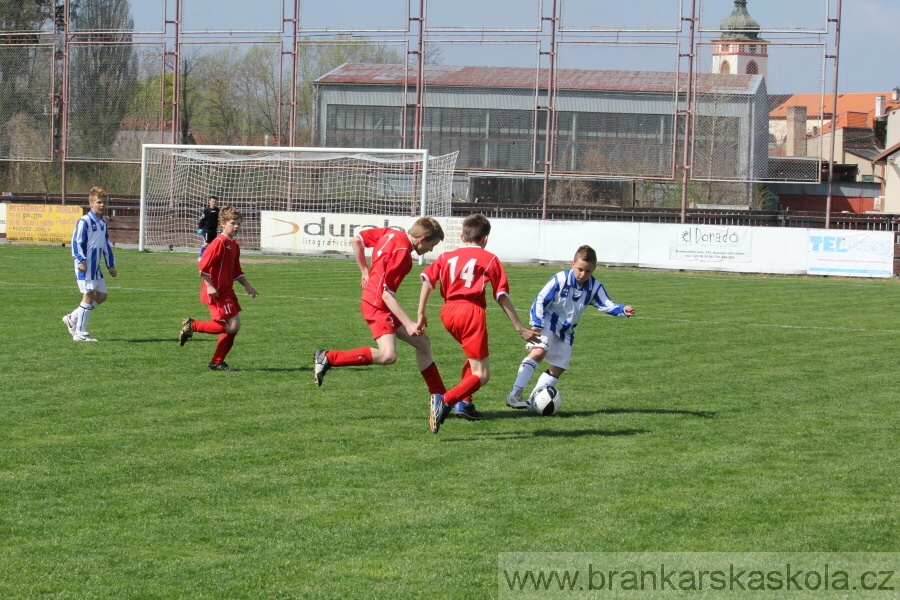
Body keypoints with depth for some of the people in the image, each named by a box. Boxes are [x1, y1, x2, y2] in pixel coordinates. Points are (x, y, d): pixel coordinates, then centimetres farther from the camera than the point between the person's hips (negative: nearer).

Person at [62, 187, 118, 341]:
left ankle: (72, 318, 18)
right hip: (85, 266, -9)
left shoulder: (103, 224, 17)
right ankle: (80, 333, -4)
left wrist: (111, 265, 22)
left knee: (101, 295, 9)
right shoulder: (84, 221, -10)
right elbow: (76, 242, -14)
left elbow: (106, 246, 24)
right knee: (89, 295, -9)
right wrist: (81, 260, -21)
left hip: (95, 266, 9)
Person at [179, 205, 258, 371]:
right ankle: (192, 326, -4)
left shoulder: (234, 245, 14)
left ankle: (217, 362, 16)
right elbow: (203, 265, -20)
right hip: (217, 293, -10)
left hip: (227, 292, 10)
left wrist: (247, 286, 14)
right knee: (232, 326, -14)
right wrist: (209, 286, -23)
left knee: (234, 327, 7)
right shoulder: (219, 242, -15)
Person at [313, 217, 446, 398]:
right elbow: (386, 294, -24)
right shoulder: (402, 253, -20)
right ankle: (328, 358, -18)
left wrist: (365, 271, 24)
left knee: (423, 343, 15)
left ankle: (440, 397, 21)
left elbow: (356, 240, 17)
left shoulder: (392, 234, 6)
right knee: (388, 355, -28)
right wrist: (408, 324, -23)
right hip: (377, 305, -11)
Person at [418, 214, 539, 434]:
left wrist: (421, 314, 7)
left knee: (474, 357, 31)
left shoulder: (447, 257, 19)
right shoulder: (490, 260, 9)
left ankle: (463, 403, 19)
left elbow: (428, 279, 4)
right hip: (472, 312, -6)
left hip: (448, 312, 6)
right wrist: (520, 328, 7)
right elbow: (502, 297, 4)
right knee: (481, 374, -3)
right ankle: (445, 401, -26)